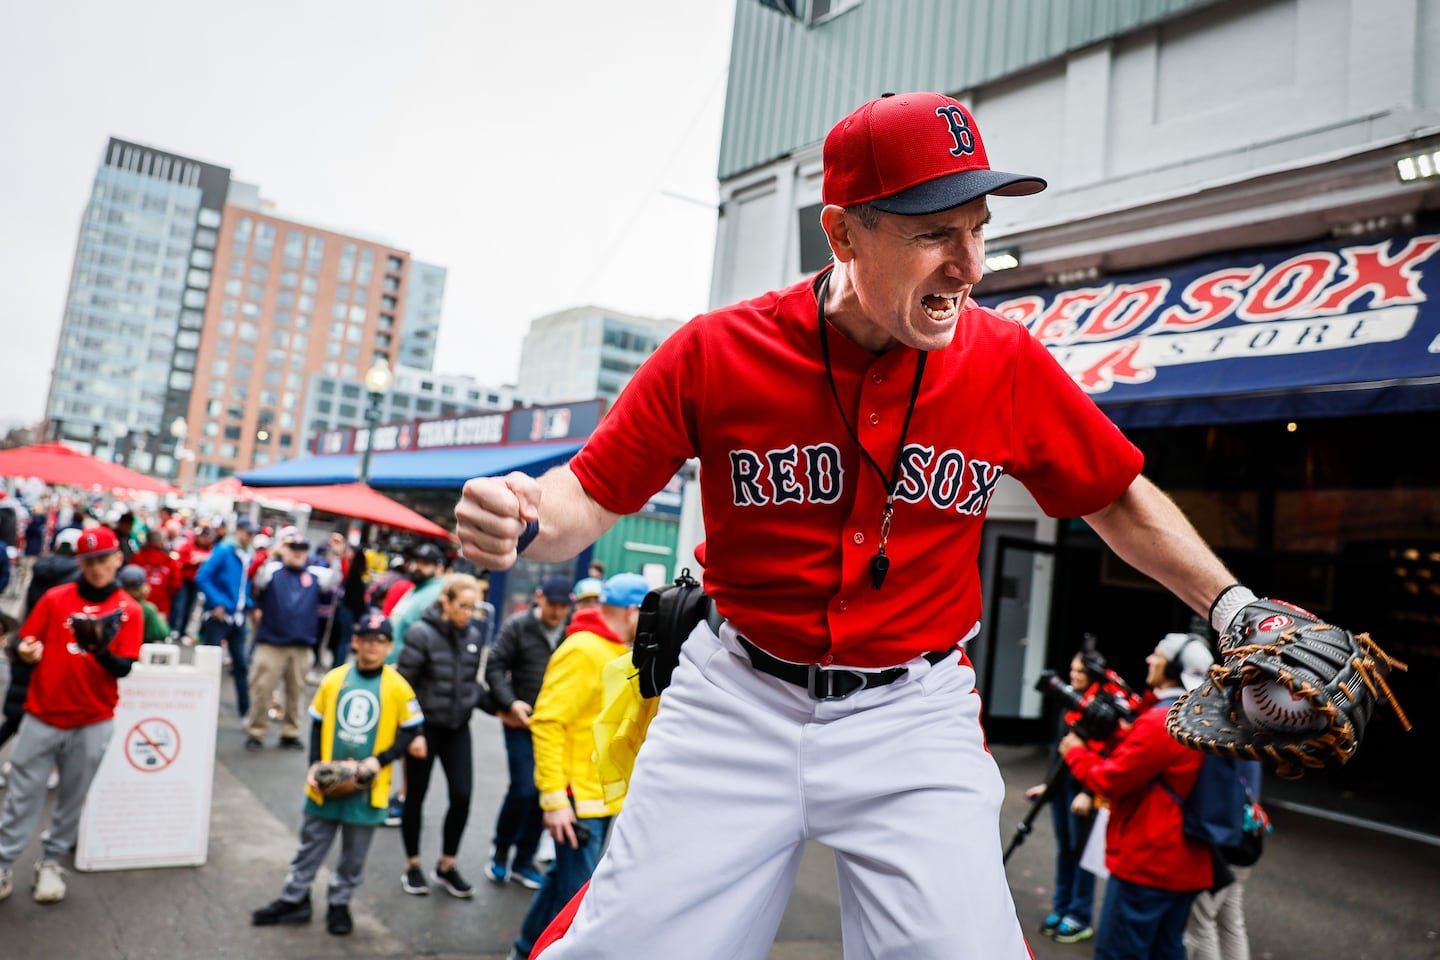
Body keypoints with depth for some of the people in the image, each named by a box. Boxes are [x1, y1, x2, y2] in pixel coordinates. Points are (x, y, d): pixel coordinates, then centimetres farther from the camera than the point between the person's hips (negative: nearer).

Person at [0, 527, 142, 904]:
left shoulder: (129, 611, -2)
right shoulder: (55, 598, 2)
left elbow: (124, 668, -9)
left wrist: (103, 652, -28)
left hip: (93, 723, -1)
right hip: (42, 716, 1)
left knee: (72, 799, 9)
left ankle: (50, 863, 24)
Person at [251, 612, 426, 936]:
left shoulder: (397, 686, -8)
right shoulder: (334, 678, -1)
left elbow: (410, 733, -3)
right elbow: (318, 724, 7)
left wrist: (380, 760, -15)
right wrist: (314, 765, -3)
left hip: (368, 786, -2)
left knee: (354, 852, 11)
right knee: (311, 843, 15)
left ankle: (339, 904, 29)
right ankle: (294, 899, 31)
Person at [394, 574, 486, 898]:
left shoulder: (473, 635, 1)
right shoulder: (421, 633, -15)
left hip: (458, 726, 4)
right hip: (425, 725, -4)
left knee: (462, 795, -2)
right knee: (416, 796, 10)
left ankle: (447, 866, 18)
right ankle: (412, 867, 28)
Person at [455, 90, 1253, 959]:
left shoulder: (1011, 365, -7)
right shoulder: (715, 353, -11)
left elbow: (1120, 500, 8)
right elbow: (594, 494, -4)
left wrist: (1230, 604, -2)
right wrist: (523, 523, -24)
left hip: (914, 716, 1)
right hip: (737, 701, 0)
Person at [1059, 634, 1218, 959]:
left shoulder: (1159, 721, -20)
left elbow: (1109, 780, -15)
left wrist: (1077, 752, 0)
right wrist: (1125, 739, 10)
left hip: (1146, 863, -9)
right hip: (1184, 865, 9)